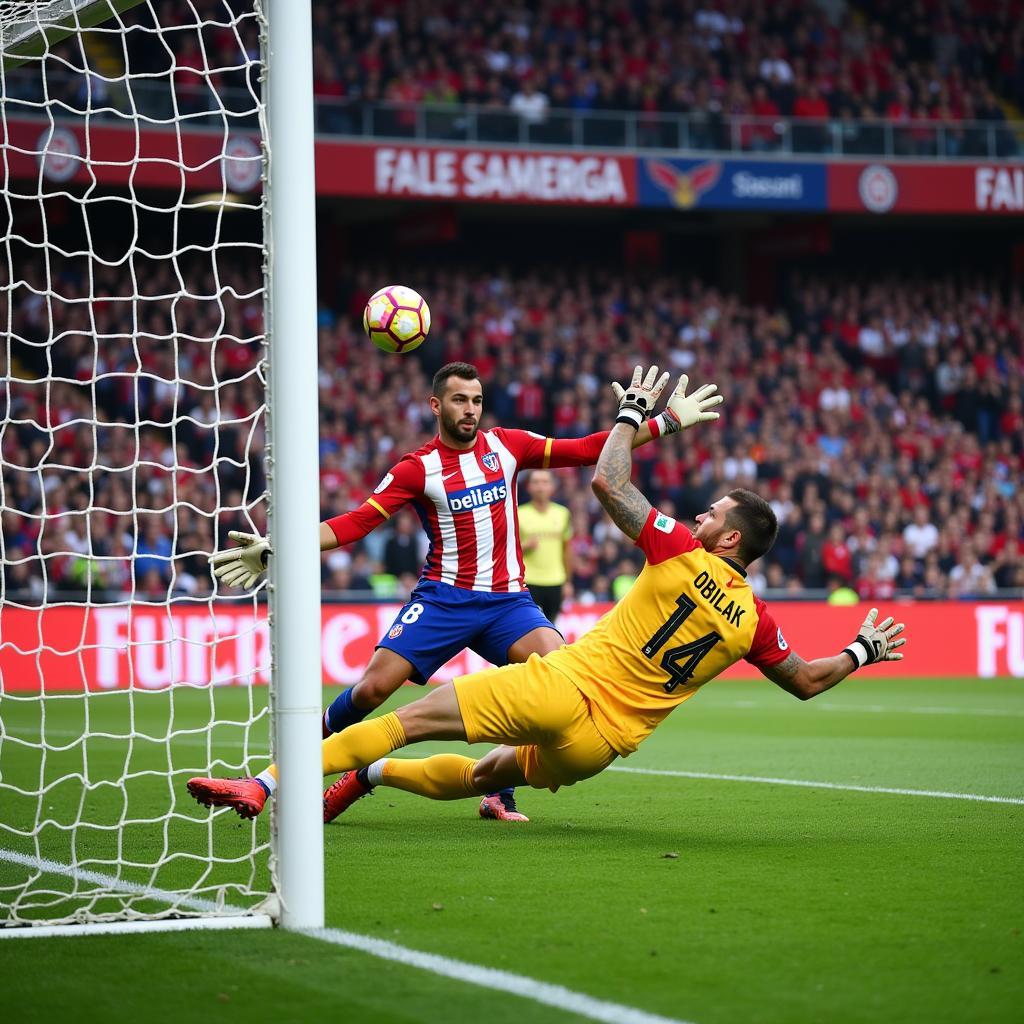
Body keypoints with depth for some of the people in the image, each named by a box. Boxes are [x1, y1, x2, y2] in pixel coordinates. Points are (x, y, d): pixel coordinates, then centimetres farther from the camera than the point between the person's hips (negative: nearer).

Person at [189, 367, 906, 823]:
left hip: (565, 687, -5)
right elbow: (805, 681, 20)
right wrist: (863, 652, 37)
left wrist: (633, 414, 10)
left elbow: (607, 482, -4)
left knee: (415, 719, -9)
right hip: (601, 744, 6)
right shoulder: (752, 620, 4)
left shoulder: (683, 555, -8)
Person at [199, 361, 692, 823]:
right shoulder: (418, 468, -2)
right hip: (444, 597, -2)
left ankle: (499, 795, -9)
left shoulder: (506, 445, 7)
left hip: (508, 599, 3)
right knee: (374, 686, -17)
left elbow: (584, 450, 9)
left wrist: (664, 422, 4)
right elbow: (355, 523, -8)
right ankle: (267, 782, 1)